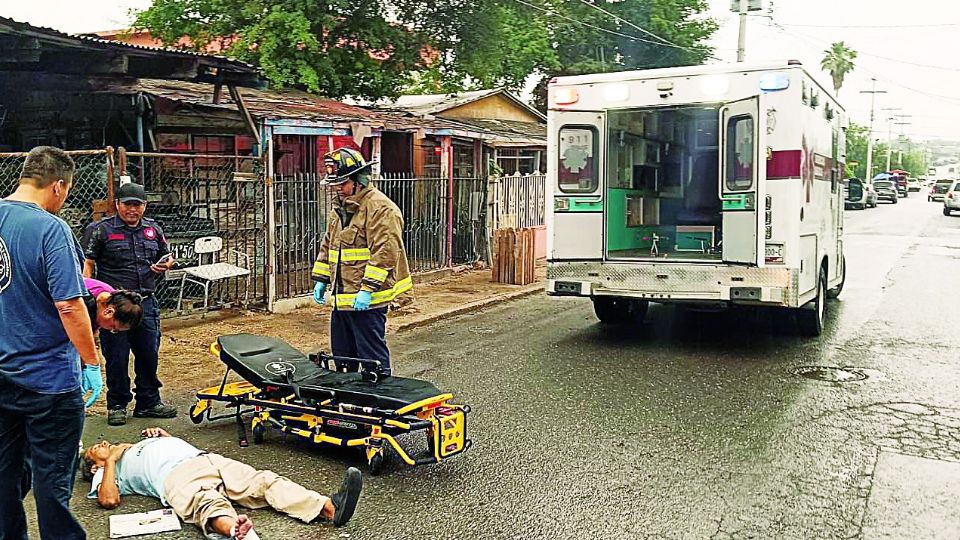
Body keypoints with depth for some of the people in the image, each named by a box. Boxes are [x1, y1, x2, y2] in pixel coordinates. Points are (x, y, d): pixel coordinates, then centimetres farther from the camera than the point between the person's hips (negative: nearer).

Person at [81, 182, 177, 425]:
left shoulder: (153, 229, 12)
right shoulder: (101, 230, -2)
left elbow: (166, 256, 25)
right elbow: (87, 264, -4)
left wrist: (166, 264, 1)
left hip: (146, 303, 4)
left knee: (149, 355, 9)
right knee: (117, 357, 3)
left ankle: (148, 402, 22)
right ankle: (117, 405, 17)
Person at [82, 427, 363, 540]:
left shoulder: (140, 445, 43)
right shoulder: (107, 469, 24)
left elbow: (180, 446, 40)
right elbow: (109, 500, 3)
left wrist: (165, 436, 27)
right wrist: (111, 460, 11)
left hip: (208, 459, 6)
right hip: (175, 476, -5)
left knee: (263, 481, -20)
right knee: (208, 503, -40)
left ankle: (330, 507, -41)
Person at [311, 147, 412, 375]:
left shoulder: (380, 208, -15)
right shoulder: (339, 207, 16)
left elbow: (385, 252, -22)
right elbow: (327, 246, 24)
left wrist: (367, 289, -23)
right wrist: (320, 280, 16)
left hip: (367, 300, -9)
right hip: (341, 298, 9)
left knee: (373, 358, -3)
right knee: (342, 355, 19)